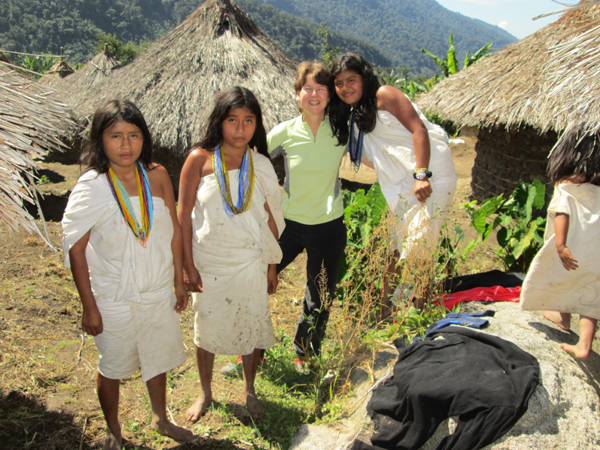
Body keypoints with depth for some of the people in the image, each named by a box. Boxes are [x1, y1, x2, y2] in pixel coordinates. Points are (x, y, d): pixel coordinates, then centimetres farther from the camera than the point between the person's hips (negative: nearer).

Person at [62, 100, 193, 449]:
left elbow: (174, 230, 1)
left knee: (158, 358, 22)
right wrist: (90, 307, -10)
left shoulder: (156, 175, -8)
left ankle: (162, 420, 48)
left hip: (159, 292, 3)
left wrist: (179, 282, 5)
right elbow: (76, 250, -12)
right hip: (114, 299, -3)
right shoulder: (91, 187, -17)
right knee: (113, 367, 17)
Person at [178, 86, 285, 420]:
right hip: (208, 263, -1)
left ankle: (250, 391, 39)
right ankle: (205, 393, 39)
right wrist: (188, 264, -8)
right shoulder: (201, 158, -10)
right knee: (206, 328, 14)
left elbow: (270, 218, 3)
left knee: (252, 327, 12)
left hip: (250, 263, 2)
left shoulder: (261, 165, -3)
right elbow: (184, 214, -7)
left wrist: (272, 265, 5)